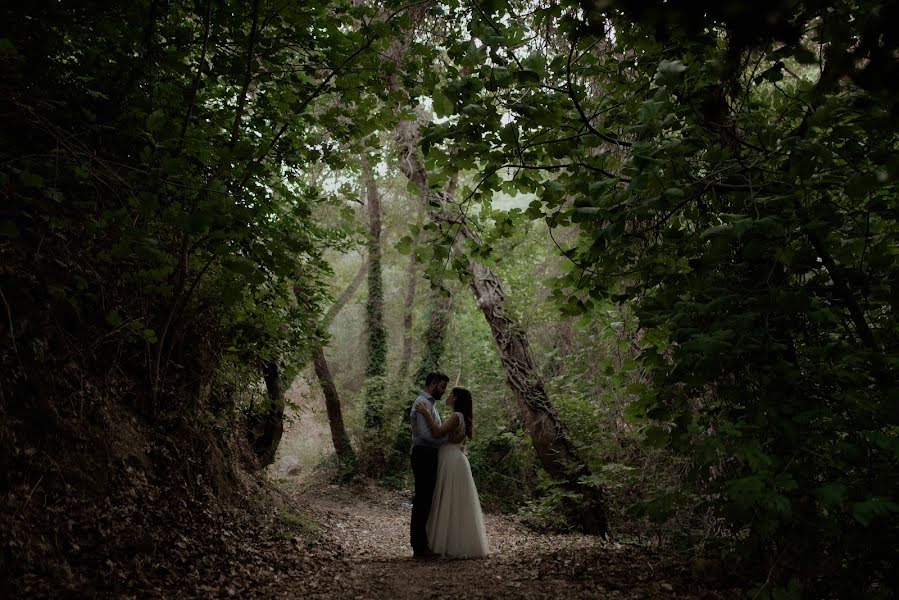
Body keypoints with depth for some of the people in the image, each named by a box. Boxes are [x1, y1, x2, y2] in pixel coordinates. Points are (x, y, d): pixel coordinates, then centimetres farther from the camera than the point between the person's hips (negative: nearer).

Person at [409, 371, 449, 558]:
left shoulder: (430, 403, 20)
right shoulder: (422, 403, -13)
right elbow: (425, 433, -22)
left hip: (428, 457, 10)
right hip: (424, 456, -10)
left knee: (425, 501, 13)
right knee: (422, 501, -7)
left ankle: (421, 543, 21)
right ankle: (419, 548, -2)